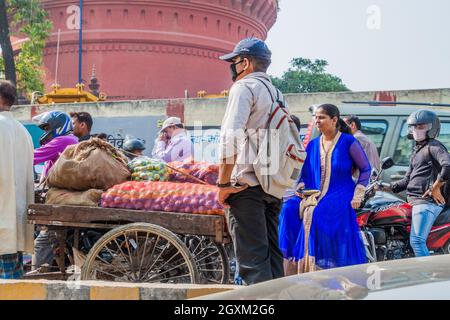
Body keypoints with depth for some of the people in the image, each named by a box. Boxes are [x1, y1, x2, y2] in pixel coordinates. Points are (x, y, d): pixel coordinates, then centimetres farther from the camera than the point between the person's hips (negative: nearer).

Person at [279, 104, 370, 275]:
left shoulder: (348, 142, 1)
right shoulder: (313, 145, 15)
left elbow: (365, 168, 4)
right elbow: (304, 173, 18)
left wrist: (357, 195, -5)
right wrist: (301, 188, -3)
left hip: (340, 196, -5)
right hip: (315, 195, 5)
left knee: (317, 215, -34)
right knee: (288, 209, -23)